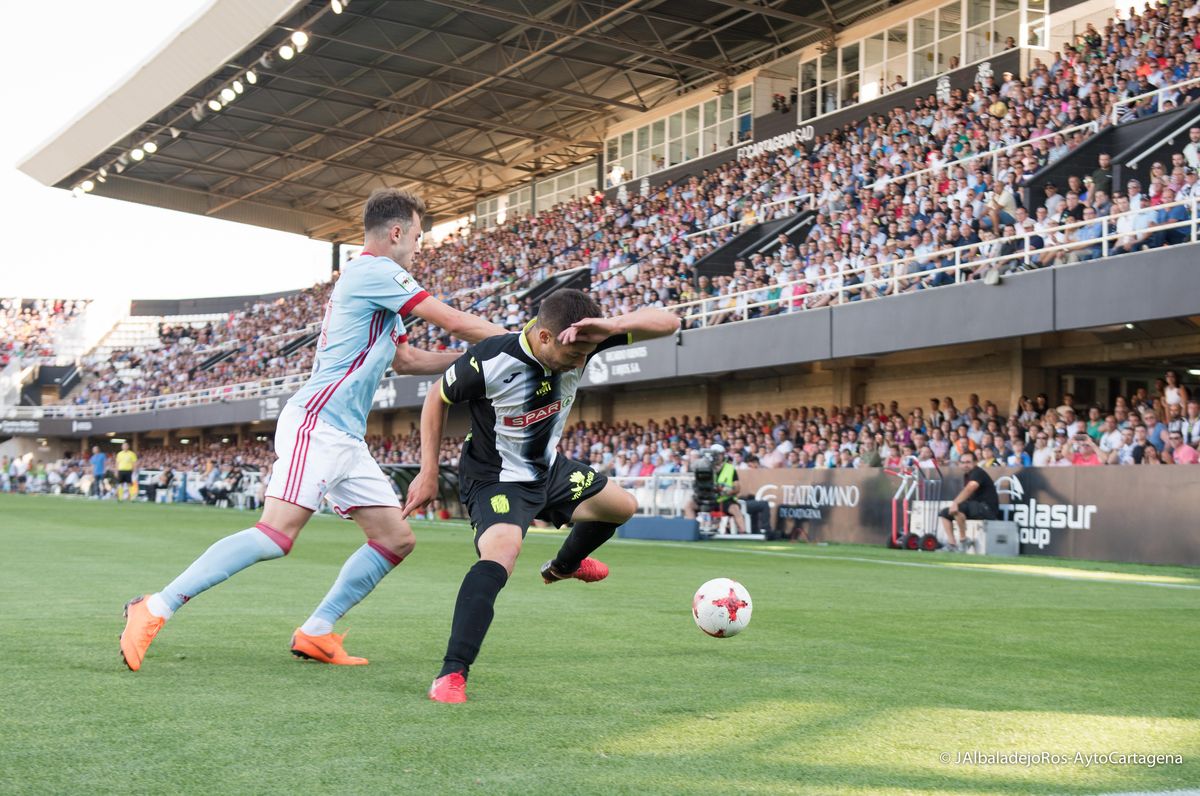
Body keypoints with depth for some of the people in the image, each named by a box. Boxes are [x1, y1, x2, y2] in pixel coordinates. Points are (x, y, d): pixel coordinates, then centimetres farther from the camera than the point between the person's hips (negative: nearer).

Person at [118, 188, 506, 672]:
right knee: (276, 534, -21)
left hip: (346, 440, 11)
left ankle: (315, 633, 9)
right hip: (316, 425, -11)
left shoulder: (374, 285, 23)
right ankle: (155, 608, -16)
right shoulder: (375, 271, -8)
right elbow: (455, 323, -8)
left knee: (396, 539, 6)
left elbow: (405, 359, 33)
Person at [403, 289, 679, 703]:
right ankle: (451, 674, -31)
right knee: (499, 555, -33)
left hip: (549, 469, 7)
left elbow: (668, 322, -21)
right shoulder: (489, 361, -32)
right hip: (495, 477, -7)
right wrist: (428, 473, -13)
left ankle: (564, 566, 52)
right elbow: (437, 398, -12)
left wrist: (613, 326, -41)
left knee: (622, 506, 22)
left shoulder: (579, 342, -20)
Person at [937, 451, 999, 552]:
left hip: (988, 509, -10)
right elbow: (966, 494, 18)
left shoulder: (978, 473, -14)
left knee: (958, 508, -32)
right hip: (975, 507, 10)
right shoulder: (967, 475, 14)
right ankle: (952, 544, -10)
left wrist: (955, 503, -41)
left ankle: (963, 540, -18)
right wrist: (955, 504, -1)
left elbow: (969, 489, -31)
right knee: (944, 513, 4)